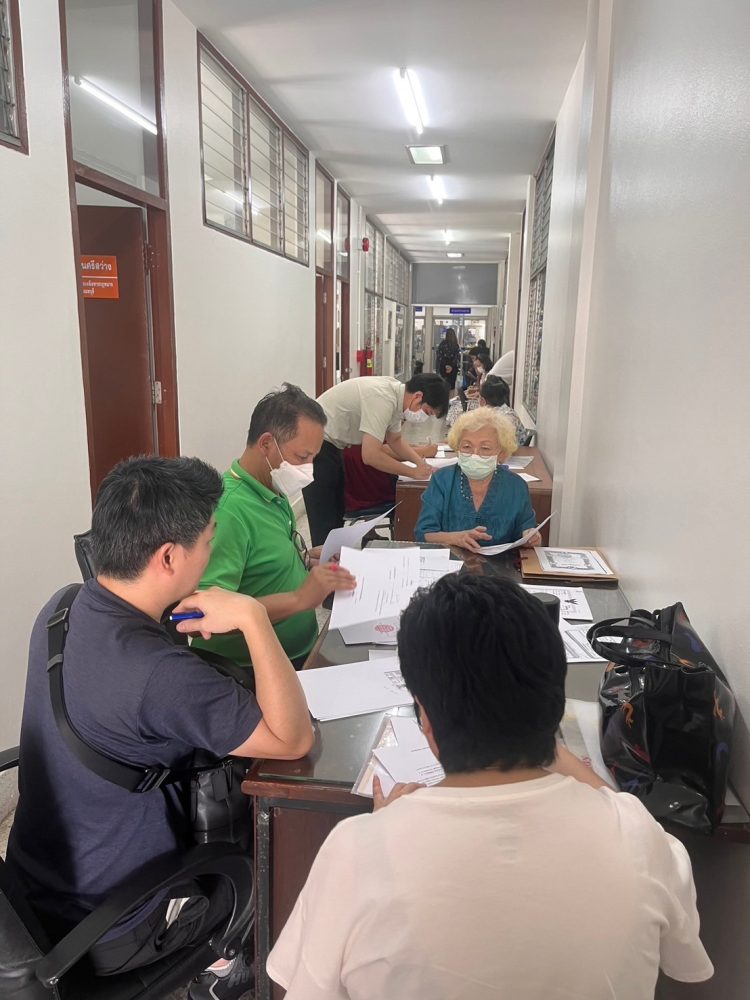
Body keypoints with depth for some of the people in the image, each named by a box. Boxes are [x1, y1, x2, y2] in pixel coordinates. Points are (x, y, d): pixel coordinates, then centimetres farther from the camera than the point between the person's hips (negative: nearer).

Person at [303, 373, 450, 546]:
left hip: (330, 445, 10)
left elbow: (395, 440, 15)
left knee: (337, 515, 17)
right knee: (326, 525, -5)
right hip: (315, 444, -10)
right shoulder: (383, 398, -28)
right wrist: (413, 472, -20)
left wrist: (421, 462, -1)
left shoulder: (396, 394, 0)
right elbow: (371, 455, -31)